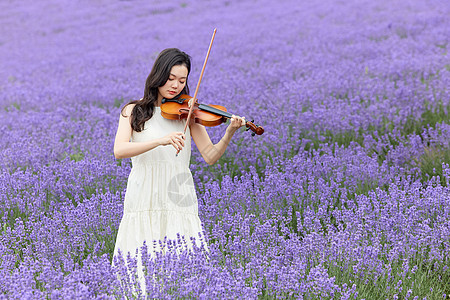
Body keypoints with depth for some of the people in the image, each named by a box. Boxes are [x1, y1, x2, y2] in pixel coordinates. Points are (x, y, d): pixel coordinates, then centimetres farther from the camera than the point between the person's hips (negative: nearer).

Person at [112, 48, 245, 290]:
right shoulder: (134, 111, 7)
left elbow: (210, 156, 2)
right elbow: (119, 151, -10)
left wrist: (229, 133, -16)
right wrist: (161, 140, -23)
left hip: (178, 200, 1)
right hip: (143, 202, -1)